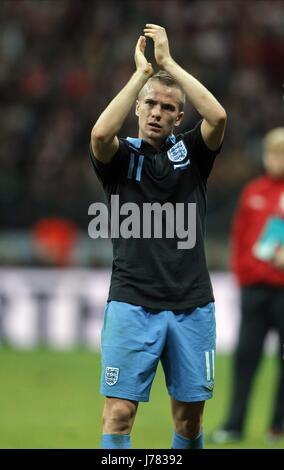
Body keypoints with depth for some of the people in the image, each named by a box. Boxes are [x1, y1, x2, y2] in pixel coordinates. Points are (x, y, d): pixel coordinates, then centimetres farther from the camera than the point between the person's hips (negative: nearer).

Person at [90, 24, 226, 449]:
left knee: (190, 414, 8)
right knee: (119, 411, -9)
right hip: (132, 303, -2)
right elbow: (101, 133, -19)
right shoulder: (122, 156, 4)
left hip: (191, 306, 2)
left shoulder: (191, 152, 9)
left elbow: (217, 117, -12)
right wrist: (142, 72, -15)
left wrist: (169, 62, -10)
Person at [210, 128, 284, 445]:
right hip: (254, 286, 4)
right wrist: (242, 270, 8)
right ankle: (234, 425, 2)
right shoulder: (253, 192, 10)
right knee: (245, 355, 2)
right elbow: (240, 234, 16)